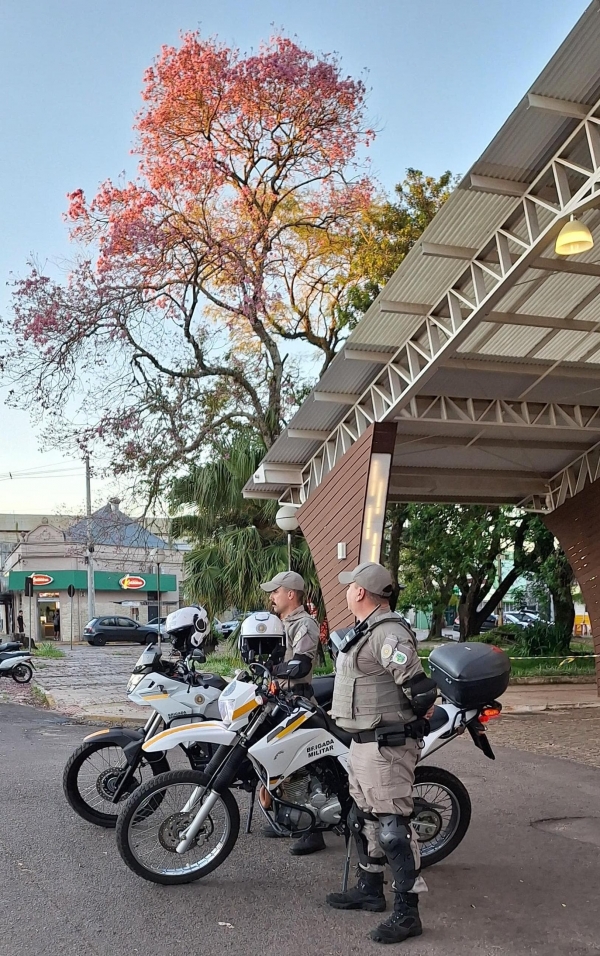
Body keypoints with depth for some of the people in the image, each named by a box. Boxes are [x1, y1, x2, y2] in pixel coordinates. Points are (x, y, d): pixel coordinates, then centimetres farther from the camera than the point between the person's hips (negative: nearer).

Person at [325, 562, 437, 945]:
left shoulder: (388, 633, -23)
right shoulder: (366, 630, 12)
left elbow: (420, 689, -25)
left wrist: (416, 716, -8)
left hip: (386, 745, -11)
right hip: (365, 741, 11)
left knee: (393, 826, -6)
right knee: (364, 817, 21)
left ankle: (407, 912, 4)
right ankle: (370, 889, 36)